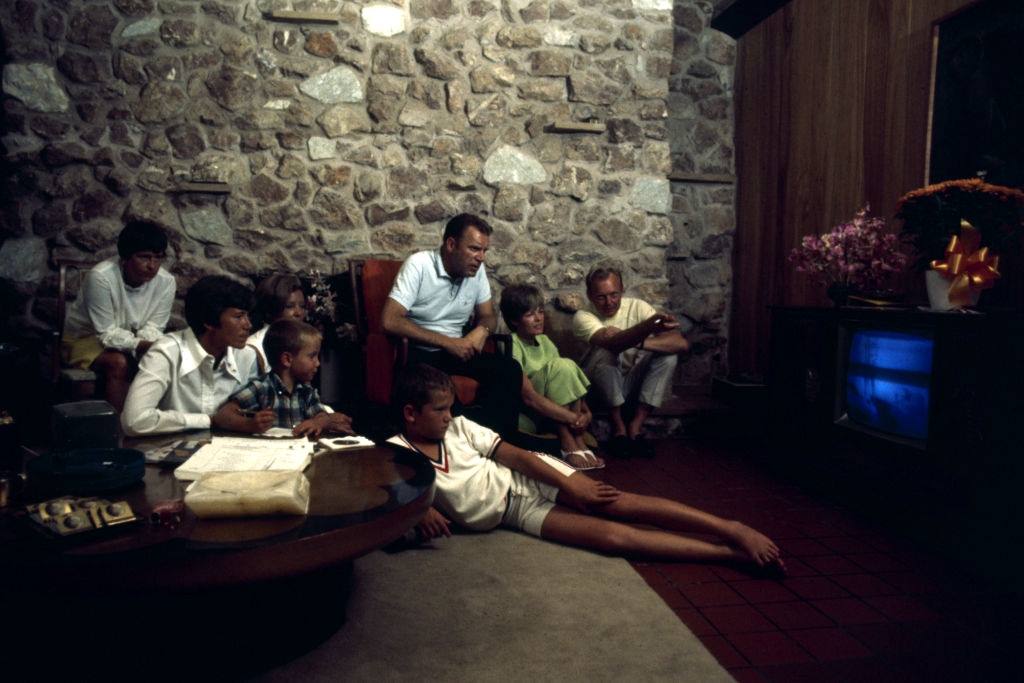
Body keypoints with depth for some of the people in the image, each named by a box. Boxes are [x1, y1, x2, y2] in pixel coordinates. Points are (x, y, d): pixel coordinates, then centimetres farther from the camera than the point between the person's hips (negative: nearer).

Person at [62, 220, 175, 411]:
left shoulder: (166, 282, -17)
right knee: (119, 363, -32)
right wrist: (142, 345, -42)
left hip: (130, 341, 4)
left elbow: (152, 328, -11)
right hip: (86, 338, -4)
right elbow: (108, 334, -26)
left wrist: (152, 347, -33)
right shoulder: (101, 277, -29)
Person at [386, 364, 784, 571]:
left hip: (531, 478, 3)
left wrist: (571, 486, -10)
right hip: (516, 511, -2)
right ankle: (733, 554, -17)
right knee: (611, 535, -19)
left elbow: (514, 454, -2)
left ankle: (732, 531, -11)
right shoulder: (393, 454, -4)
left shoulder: (458, 427, 2)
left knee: (621, 505, -18)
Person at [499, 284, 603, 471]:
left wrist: (585, 411, -14)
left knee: (567, 366, -15)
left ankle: (578, 439, -16)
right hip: (522, 414, -7)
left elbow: (568, 379, 4)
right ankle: (567, 443, -21)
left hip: (544, 411, 7)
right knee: (558, 367, -23)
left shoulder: (544, 341, 5)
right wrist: (573, 418, -25)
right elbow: (529, 397, -26)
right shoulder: (512, 345, -19)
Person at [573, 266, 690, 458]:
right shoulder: (583, 317, -17)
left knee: (668, 353, -20)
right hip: (600, 388, -3)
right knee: (607, 350, -32)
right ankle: (618, 426, -15)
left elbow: (682, 343, -19)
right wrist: (649, 327, -56)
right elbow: (613, 342, -39)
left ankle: (636, 426, -16)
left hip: (632, 384, 3)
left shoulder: (637, 307, -9)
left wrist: (636, 343, -32)